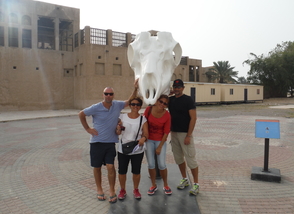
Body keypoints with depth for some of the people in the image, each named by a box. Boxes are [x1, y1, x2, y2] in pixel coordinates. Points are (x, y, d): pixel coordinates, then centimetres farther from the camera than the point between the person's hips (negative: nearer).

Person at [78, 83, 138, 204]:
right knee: (97, 167, 10)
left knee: (110, 167, -5)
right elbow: (81, 114, 2)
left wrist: (136, 88, -4)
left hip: (111, 142, 1)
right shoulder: (96, 108, -11)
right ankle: (99, 190, 29)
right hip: (97, 142, -1)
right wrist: (88, 129, -1)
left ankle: (112, 191, 13)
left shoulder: (117, 105, -3)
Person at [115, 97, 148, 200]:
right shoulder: (122, 117, 0)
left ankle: (136, 190, 36)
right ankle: (122, 190, 34)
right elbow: (118, 133, 3)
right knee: (122, 171, 9)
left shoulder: (143, 119, -2)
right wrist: (118, 129, -20)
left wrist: (143, 138, -28)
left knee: (136, 172, 10)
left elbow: (146, 134, -6)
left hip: (138, 150, 0)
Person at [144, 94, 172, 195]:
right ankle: (153, 185, 24)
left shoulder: (167, 115, -14)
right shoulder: (149, 109, -10)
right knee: (151, 164, 4)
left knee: (162, 165, -2)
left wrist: (160, 147, -8)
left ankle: (166, 185, 23)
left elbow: (166, 132, -9)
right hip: (149, 140, 2)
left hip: (160, 141, -1)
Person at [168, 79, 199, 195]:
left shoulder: (188, 100, -8)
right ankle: (184, 179, 31)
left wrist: (188, 136, -17)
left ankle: (196, 184, 11)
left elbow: (193, 118, -13)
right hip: (173, 133, 6)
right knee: (178, 157, 14)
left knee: (190, 158, -3)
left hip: (185, 133, -6)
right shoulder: (171, 100, 8)